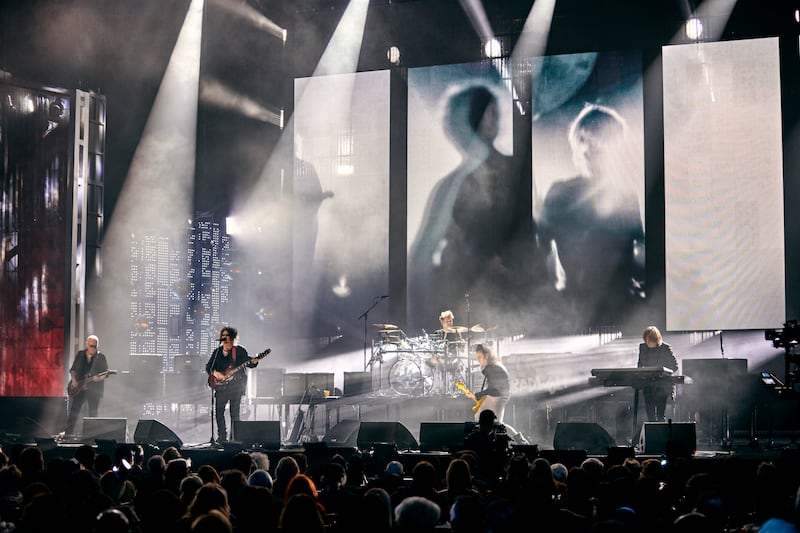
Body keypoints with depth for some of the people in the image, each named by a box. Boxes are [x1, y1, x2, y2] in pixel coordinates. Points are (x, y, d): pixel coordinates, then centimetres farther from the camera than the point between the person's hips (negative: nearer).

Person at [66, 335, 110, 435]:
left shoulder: (101, 357, 1)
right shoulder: (80, 355, 9)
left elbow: (105, 373, -1)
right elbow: (73, 369, 12)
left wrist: (99, 378, -21)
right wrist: (73, 380, -4)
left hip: (94, 389, -2)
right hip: (78, 388, 2)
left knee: (93, 414, -1)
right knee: (73, 411, -3)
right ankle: (69, 433, 2)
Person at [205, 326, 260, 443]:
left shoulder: (240, 351, 5)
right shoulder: (217, 352, 11)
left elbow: (247, 362, 2)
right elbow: (208, 367, 10)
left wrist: (253, 362, -20)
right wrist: (214, 373, -9)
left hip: (236, 386, -3)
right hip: (221, 386, 3)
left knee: (234, 413, -4)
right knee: (218, 411, 1)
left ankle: (233, 437, 0)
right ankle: (222, 436, 11)